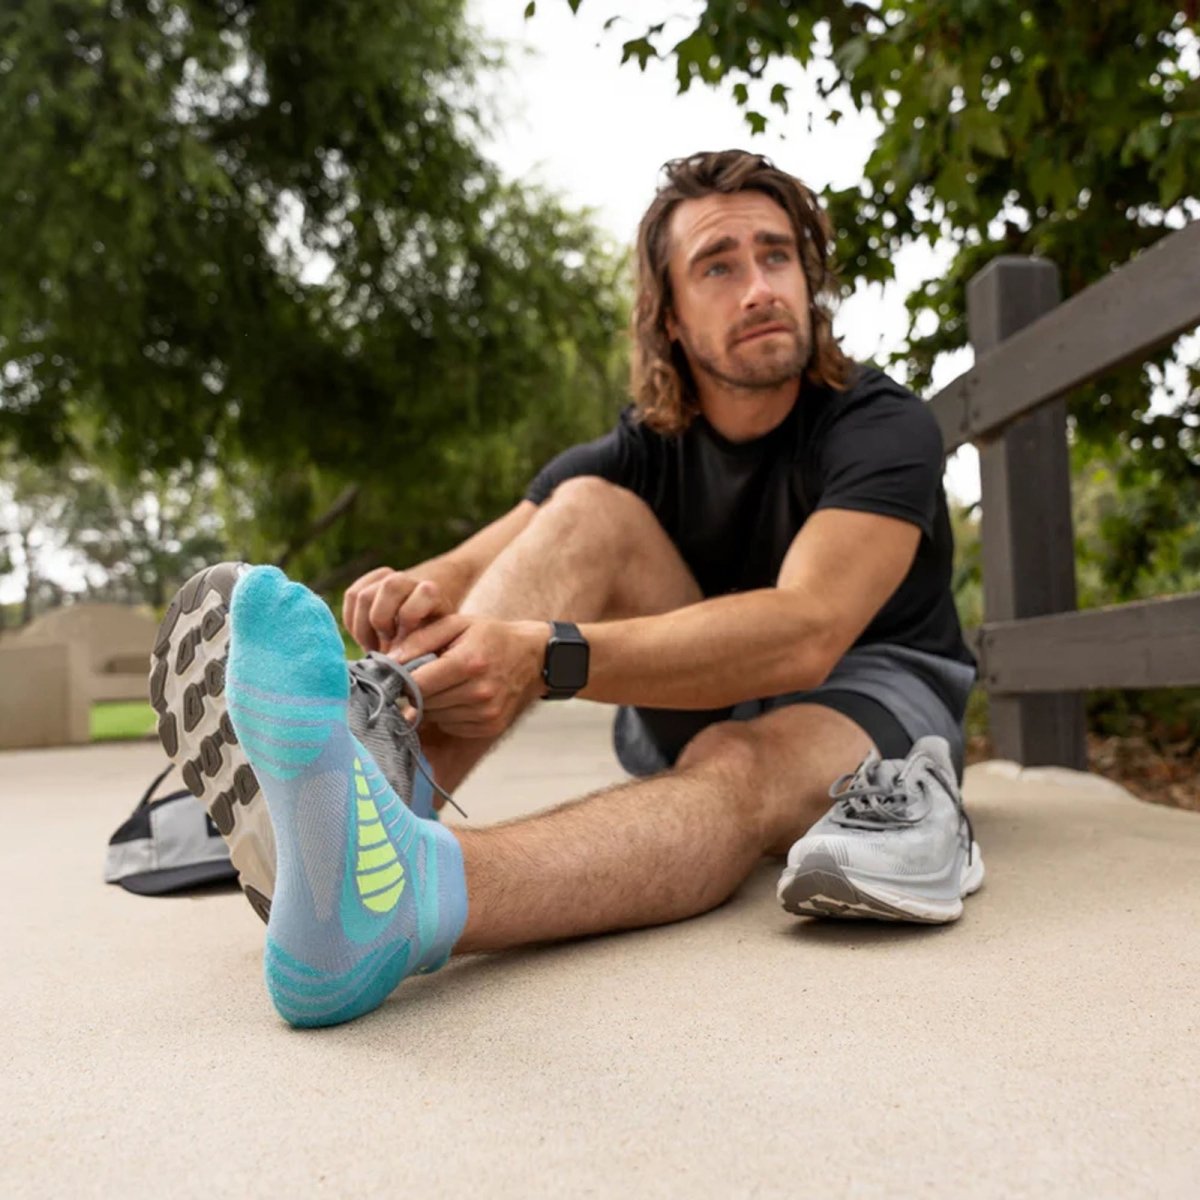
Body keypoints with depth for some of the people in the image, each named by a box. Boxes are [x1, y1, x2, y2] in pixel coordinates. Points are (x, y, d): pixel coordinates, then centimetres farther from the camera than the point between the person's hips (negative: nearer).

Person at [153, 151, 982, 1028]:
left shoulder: (883, 428, -16)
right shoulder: (642, 451, -4)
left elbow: (804, 633, -35)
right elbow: (463, 574, -12)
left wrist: (550, 657, -47)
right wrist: (422, 594, -39)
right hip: (701, 706, 3)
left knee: (735, 763, -40)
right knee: (588, 514, -22)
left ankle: (403, 889, -67)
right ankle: (374, 779, -46)